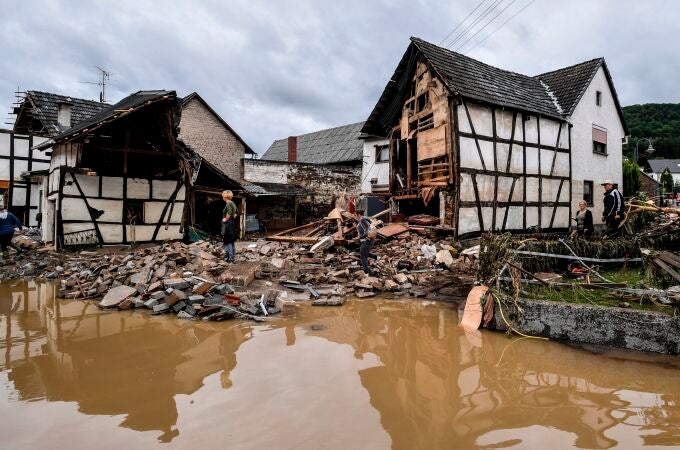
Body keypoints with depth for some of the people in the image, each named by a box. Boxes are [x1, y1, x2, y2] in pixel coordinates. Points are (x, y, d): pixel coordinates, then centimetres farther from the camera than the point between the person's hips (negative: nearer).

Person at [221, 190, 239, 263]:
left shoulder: (228, 204, -17)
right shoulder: (233, 203, 10)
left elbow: (229, 212, -33)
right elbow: (237, 212, 22)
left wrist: (225, 219, -19)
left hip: (227, 224, -9)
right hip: (233, 223, 9)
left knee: (227, 242, -3)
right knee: (232, 241, 14)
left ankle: (229, 258, -1)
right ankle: (233, 257, 21)